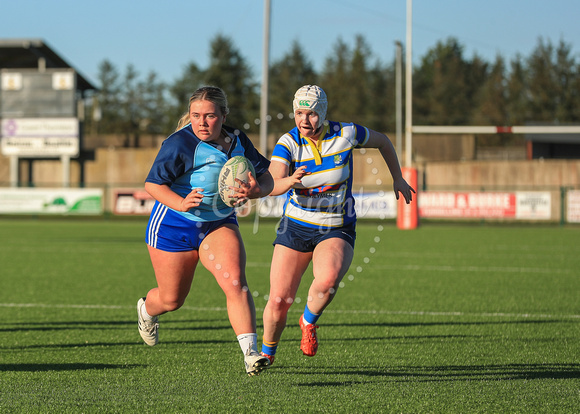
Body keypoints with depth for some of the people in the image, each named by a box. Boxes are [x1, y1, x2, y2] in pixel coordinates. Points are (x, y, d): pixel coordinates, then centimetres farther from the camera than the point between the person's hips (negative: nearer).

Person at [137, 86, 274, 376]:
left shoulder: (238, 142, -3)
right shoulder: (180, 144, -20)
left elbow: (266, 180, 4)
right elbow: (152, 184, -20)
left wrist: (255, 191, -21)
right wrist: (180, 203, -39)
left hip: (219, 225, 3)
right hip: (173, 227, -3)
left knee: (235, 282, -22)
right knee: (171, 300, 10)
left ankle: (250, 354, -27)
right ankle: (147, 309, 48)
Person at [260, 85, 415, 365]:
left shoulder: (345, 134, -10)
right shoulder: (288, 143, -12)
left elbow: (383, 141, 10)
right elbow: (270, 186, -27)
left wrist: (398, 179, 15)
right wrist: (289, 181, -48)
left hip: (337, 231, -1)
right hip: (296, 227, 1)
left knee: (328, 279, -33)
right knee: (279, 300, -5)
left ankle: (309, 321, 0)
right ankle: (267, 352, 26)